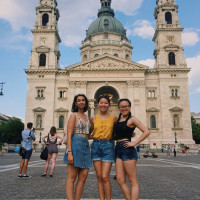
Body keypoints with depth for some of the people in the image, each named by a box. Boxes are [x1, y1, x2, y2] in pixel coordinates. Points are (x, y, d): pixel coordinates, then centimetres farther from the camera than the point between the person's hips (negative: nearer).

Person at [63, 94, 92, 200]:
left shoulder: (86, 116, 18)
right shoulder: (74, 115, -2)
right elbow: (69, 135, -10)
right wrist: (69, 152, -18)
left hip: (85, 146, 7)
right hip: (76, 144, -7)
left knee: (83, 177, 4)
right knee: (71, 178, -4)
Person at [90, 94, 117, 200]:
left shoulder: (113, 118, 3)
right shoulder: (94, 118, 8)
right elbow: (89, 131, 20)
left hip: (108, 146, -2)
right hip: (96, 146, 2)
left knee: (105, 177, -8)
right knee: (99, 176, 6)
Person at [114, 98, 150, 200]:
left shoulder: (132, 119, -4)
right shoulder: (118, 119, 17)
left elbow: (146, 132, -12)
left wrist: (134, 143, -14)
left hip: (127, 150, -8)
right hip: (118, 150, 8)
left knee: (133, 182, -2)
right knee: (120, 180, 6)